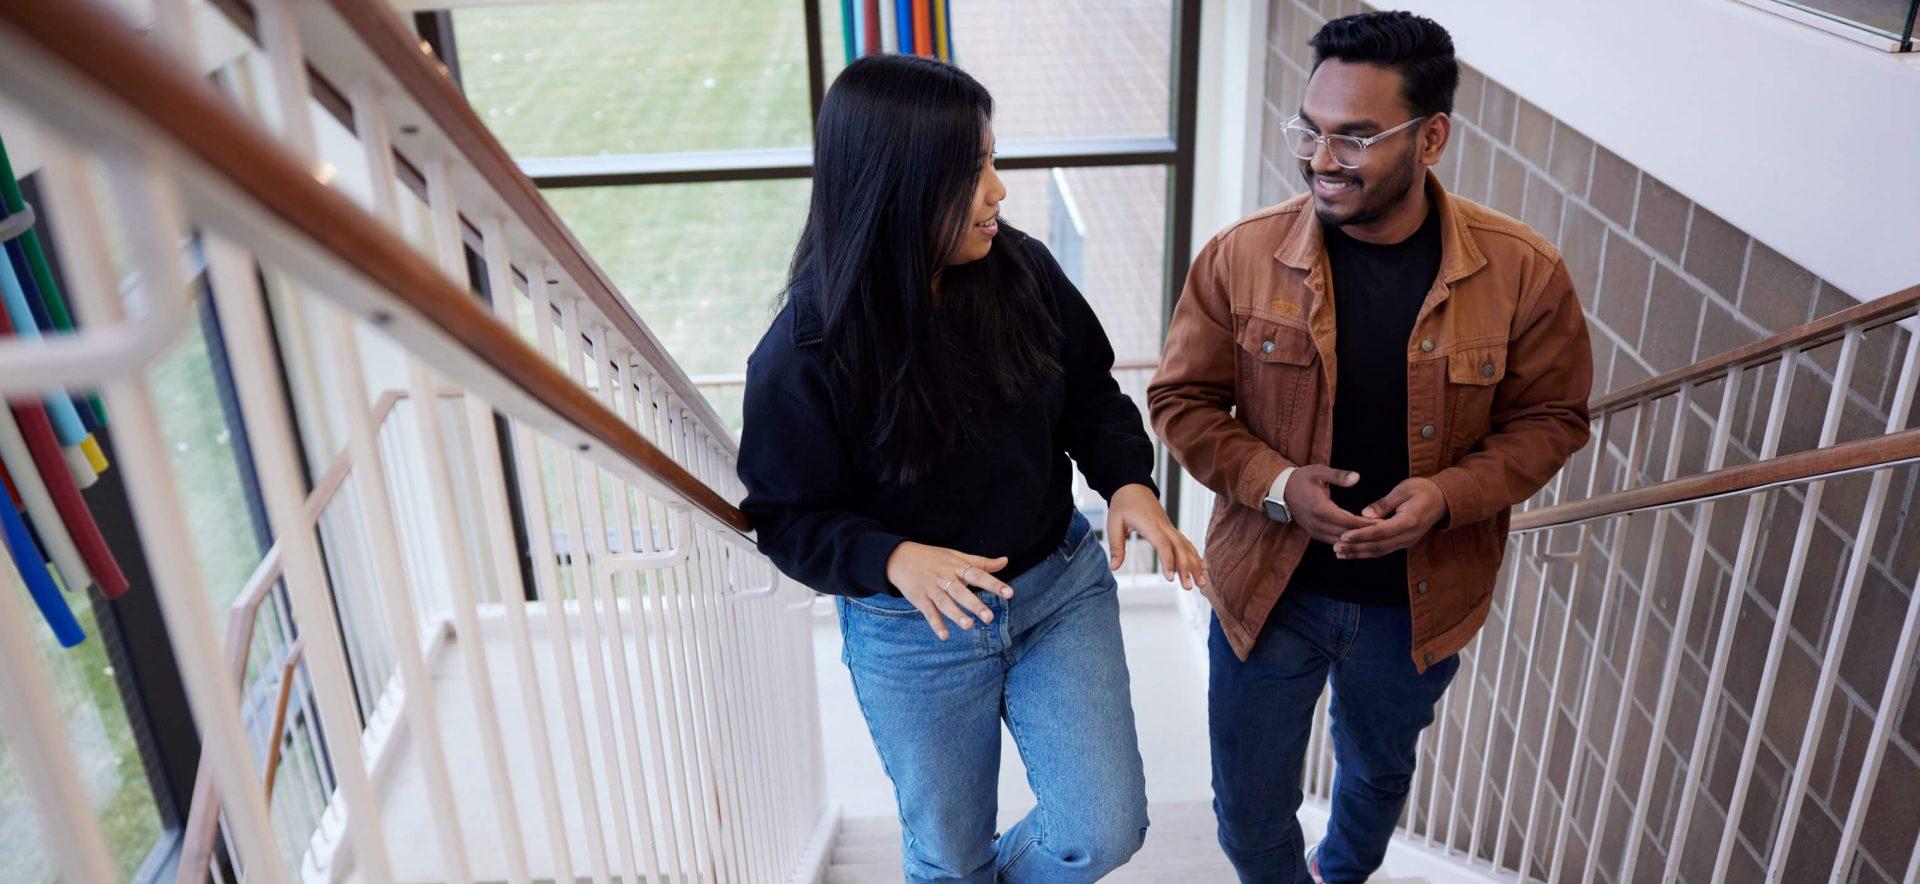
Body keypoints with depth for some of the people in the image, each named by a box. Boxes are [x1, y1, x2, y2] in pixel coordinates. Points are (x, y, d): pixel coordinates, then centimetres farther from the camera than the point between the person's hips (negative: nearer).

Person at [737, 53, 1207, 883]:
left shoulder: (1022, 270, -12)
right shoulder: (805, 351, -21)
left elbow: (1091, 394, 2)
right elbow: (787, 516, -13)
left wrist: (1128, 481, -16)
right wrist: (894, 560, -30)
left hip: (1061, 584, 3)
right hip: (914, 629, -2)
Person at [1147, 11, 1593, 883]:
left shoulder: (1523, 272, -16)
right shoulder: (1240, 257, -16)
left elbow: (1550, 417, -4)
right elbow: (1183, 400, -6)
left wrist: (1449, 494, -22)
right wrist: (1276, 484, -23)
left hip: (1416, 604, 1)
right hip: (1268, 587, -1)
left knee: (1379, 771, 30)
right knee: (1249, 813, 14)